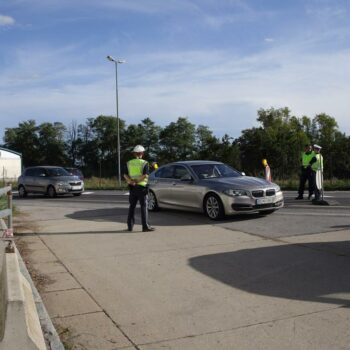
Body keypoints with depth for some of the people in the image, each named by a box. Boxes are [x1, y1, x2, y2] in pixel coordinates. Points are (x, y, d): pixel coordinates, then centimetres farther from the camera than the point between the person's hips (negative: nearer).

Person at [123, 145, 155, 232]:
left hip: (132, 188, 4)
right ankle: (145, 226, -4)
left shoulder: (129, 163, 8)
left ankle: (130, 226, 13)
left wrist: (131, 181, -14)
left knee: (132, 206, 12)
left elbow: (125, 175, -2)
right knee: (144, 207, -1)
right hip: (141, 187, -4)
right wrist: (137, 181, -14)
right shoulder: (144, 163, -5)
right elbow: (145, 175, -18)